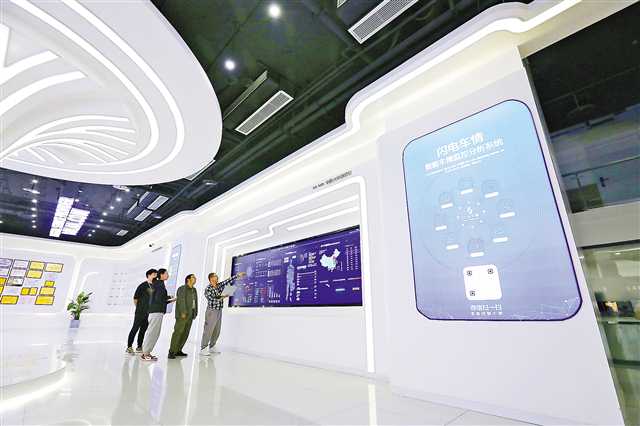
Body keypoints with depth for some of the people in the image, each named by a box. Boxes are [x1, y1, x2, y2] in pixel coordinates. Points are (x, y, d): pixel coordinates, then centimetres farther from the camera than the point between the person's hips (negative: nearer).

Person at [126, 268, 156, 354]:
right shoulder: (143, 285, -8)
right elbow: (135, 298, -3)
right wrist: (138, 308, 4)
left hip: (149, 313, 5)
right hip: (140, 312, -5)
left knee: (143, 329, 12)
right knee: (135, 329, 1)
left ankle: (139, 347, 22)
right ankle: (129, 347, 11)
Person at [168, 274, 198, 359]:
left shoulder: (194, 290, 16)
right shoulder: (182, 288, -6)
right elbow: (181, 301, -14)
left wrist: (195, 313, 9)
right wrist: (183, 312, -20)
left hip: (190, 315, 7)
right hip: (182, 314, -7)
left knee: (185, 333, 7)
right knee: (178, 332, -9)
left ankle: (178, 350, 15)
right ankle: (171, 352, -4)